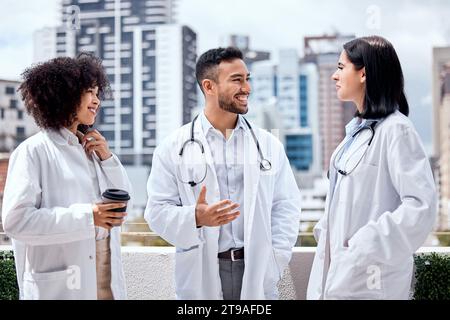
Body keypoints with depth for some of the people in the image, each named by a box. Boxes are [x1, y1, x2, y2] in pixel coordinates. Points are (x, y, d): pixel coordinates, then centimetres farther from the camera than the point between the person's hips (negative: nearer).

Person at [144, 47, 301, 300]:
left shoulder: (269, 145, 7)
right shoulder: (174, 148, 0)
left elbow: (286, 205, 6)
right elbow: (158, 210, -3)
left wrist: (274, 260, -3)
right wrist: (195, 218, -20)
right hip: (200, 275, -1)